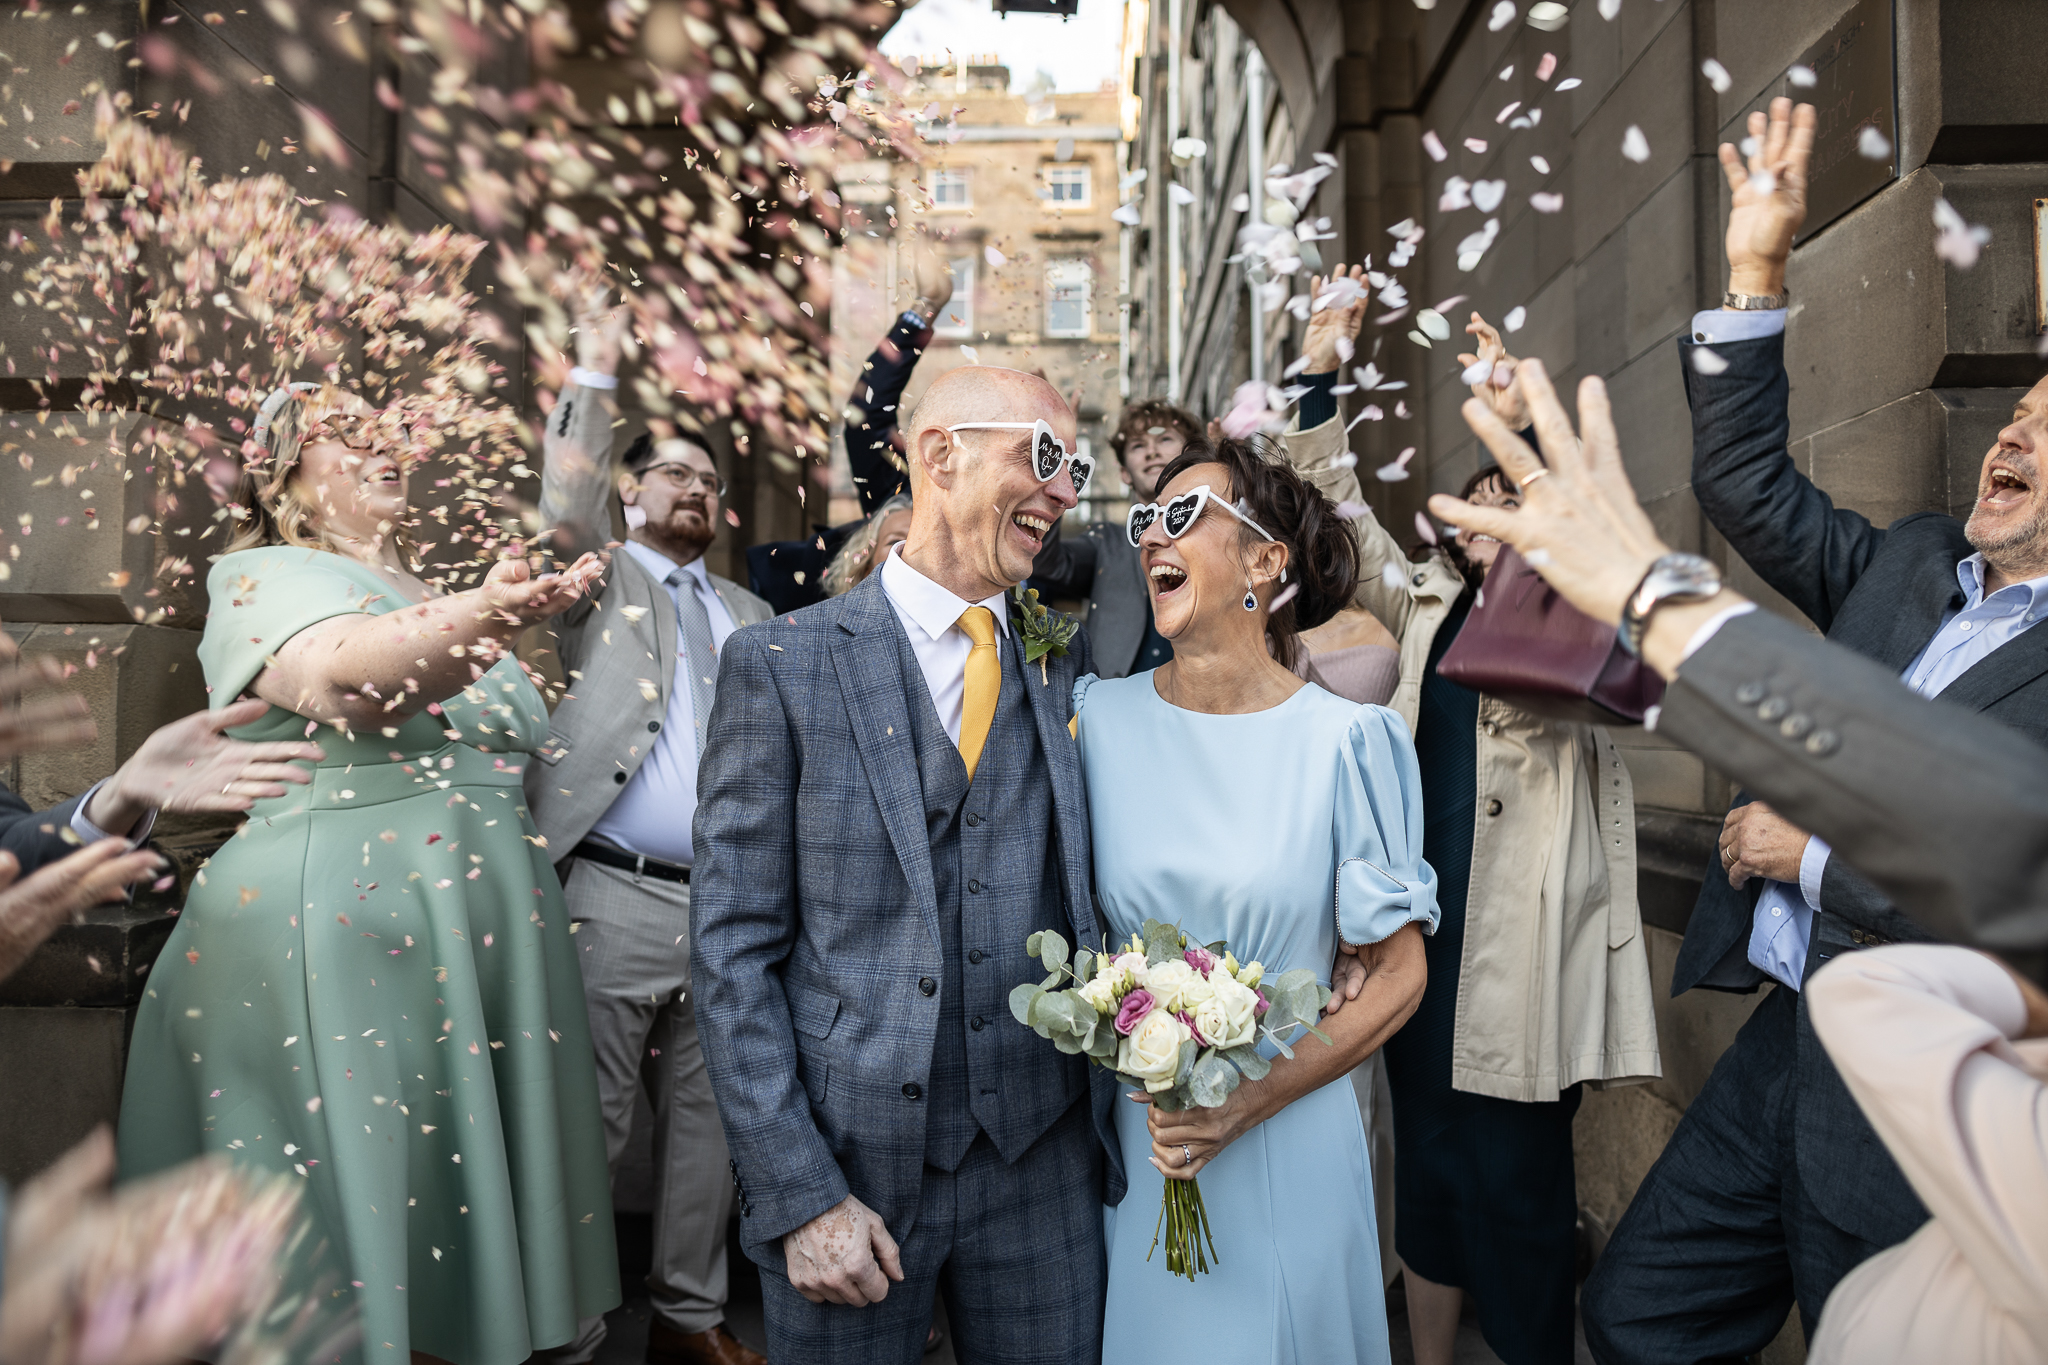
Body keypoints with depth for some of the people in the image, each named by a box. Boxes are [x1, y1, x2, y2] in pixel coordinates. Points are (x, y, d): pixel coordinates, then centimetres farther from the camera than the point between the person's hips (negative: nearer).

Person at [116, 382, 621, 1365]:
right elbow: (339, 679, -26)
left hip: (488, 931, 6)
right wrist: (480, 619, -40)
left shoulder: (433, 598, 19)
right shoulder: (263, 577, 0)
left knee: (472, 1169, 10)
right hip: (337, 927, -6)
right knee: (352, 1182, -1)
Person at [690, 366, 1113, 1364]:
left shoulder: (1065, 670, 4)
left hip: (1043, 1164, 4)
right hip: (848, 1163, -3)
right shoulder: (781, 664, -7)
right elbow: (734, 945, -9)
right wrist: (798, 1195, -12)